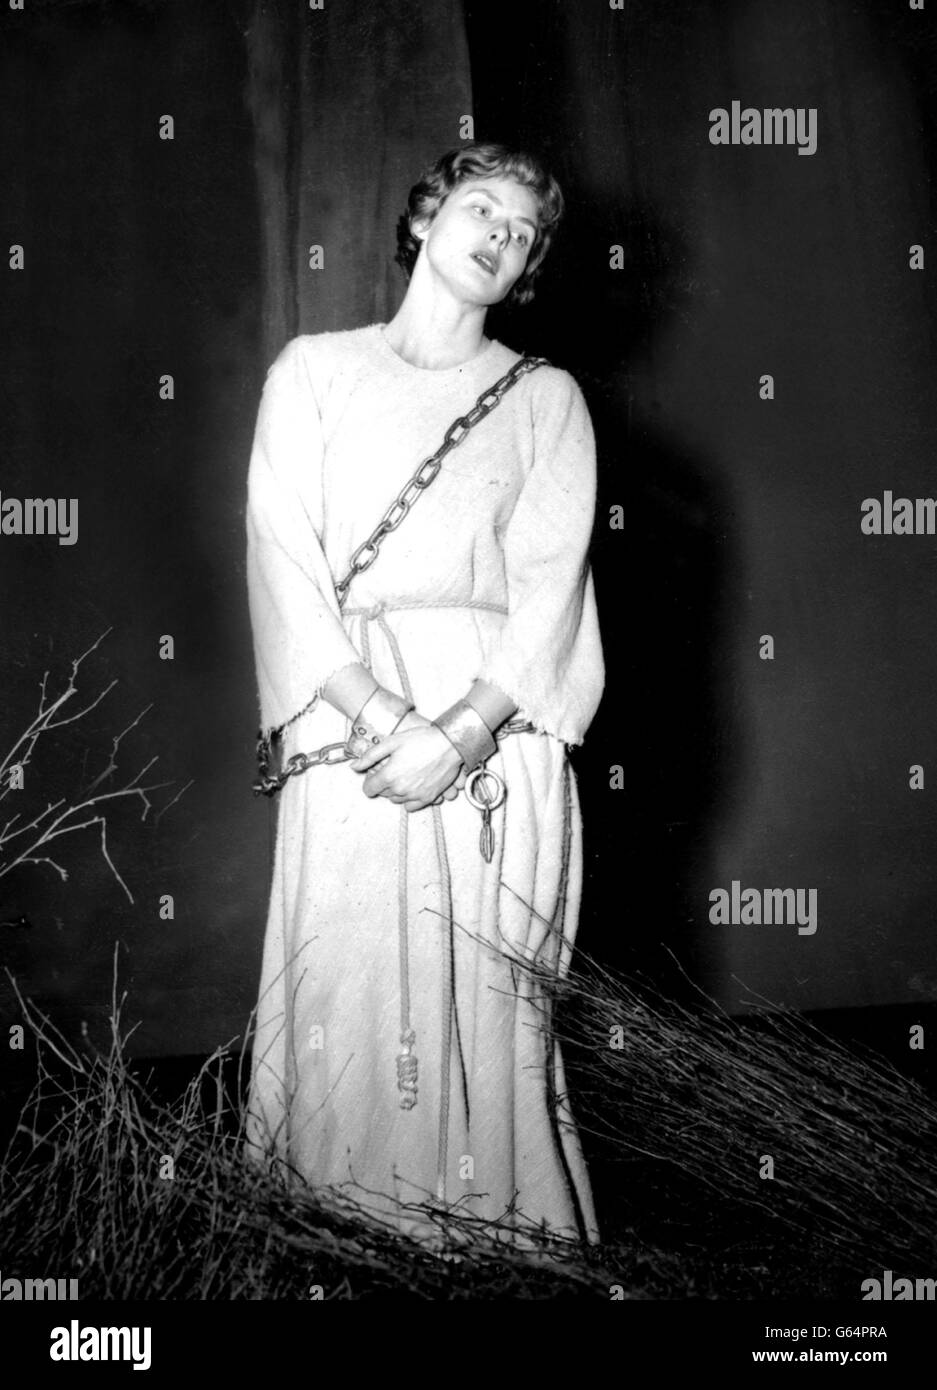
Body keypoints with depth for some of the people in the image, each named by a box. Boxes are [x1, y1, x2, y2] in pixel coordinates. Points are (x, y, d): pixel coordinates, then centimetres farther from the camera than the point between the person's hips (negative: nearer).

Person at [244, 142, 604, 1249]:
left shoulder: (546, 397, 13)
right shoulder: (314, 369, 13)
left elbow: (549, 576, 1)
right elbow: (284, 554, 1)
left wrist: (461, 732, -14)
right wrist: (377, 712, -12)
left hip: (498, 729, 0)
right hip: (348, 721, 0)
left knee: (488, 996, 0)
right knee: (345, 987, -2)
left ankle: (497, 1232, 15)